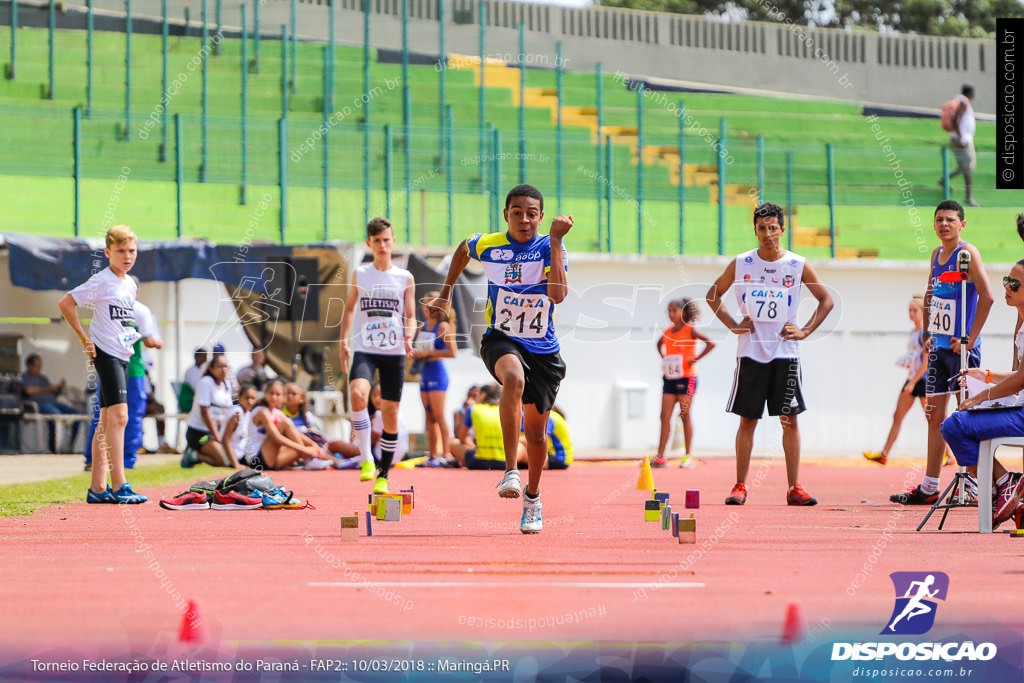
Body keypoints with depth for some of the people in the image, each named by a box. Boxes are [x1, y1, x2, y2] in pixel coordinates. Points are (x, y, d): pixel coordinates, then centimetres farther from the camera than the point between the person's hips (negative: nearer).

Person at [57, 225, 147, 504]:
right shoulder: (101, 281, -10)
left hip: (122, 355, 9)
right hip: (105, 354, -9)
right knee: (118, 415, -16)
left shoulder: (131, 284, 14)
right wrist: (84, 338, -9)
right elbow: (65, 303, -11)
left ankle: (97, 487, 12)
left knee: (107, 420, 9)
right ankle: (119, 486, -18)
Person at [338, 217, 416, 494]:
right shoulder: (360, 275, 7)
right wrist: (344, 341, 7)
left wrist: (408, 337, -13)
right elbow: (349, 308, 17)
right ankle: (366, 458, -21)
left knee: (390, 413, 2)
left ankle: (383, 476, 14)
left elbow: (410, 316, 8)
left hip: (394, 352, 0)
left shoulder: (405, 278, 5)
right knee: (357, 394, -28)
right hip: (365, 349, 0)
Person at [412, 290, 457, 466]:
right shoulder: (423, 326, 13)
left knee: (439, 416, -10)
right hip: (424, 373, 8)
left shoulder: (443, 327, -9)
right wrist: (415, 354, 3)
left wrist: (428, 353, -17)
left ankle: (445, 454, -9)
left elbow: (452, 352, -17)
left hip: (437, 373, -8)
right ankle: (432, 455, 12)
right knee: (429, 417, 8)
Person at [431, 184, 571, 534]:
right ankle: (510, 471, -41)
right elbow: (463, 250, 20)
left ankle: (532, 497, 36)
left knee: (536, 430, 9)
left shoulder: (550, 247, -10)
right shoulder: (487, 245, -5)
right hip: (500, 340, -1)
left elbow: (558, 294, -27)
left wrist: (556, 240, -28)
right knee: (514, 378, -37)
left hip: (542, 348, 1)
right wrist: (446, 292, 23)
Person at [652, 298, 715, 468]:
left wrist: (696, 359, -17)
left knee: (685, 415, -1)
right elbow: (659, 344, 32)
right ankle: (660, 457, -2)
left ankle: (688, 456, 7)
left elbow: (711, 343, -18)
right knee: (665, 416, 0)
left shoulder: (690, 330, -8)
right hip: (669, 378, 6)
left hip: (686, 378, -6)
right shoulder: (668, 331, 10)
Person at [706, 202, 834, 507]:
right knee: (747, 420, 1)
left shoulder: (798, 265, 0)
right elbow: (713, 294, 13)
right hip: (751, 352, 0)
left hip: (785, 353, 0)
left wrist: (805, 331, -2)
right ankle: (740, 486, 6)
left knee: (790, 419, -2)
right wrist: (733, 326, 2)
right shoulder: (741, 264, 1)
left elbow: (826, 300, 8)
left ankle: (794, 488, 1)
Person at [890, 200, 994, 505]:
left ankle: (974, 483, -1)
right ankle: (929, 487, 14)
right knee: (935, 415, 10)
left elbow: (987, 296, -20)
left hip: (961, 347, -8)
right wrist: (928, 334, 16)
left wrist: (970, 339, -21)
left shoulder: (967, 253, -11)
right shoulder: (937, 254, 13)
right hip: (939, 347, 8)